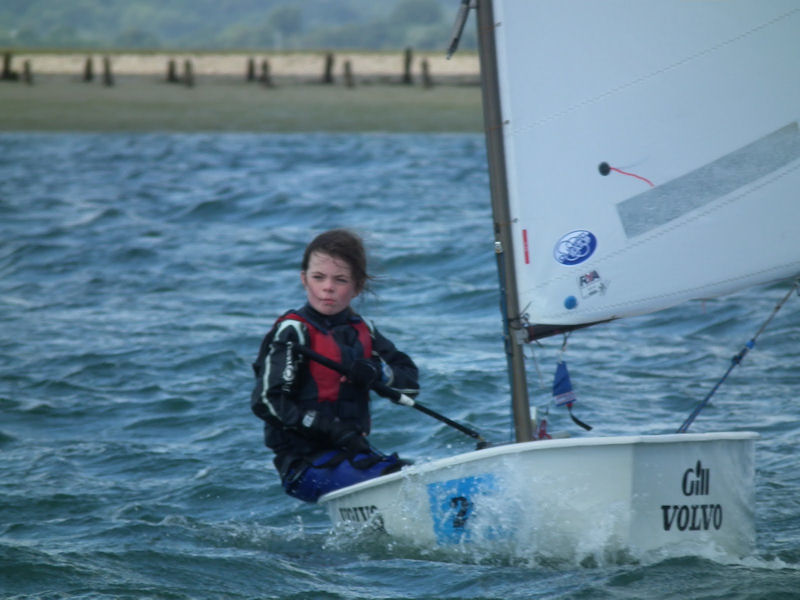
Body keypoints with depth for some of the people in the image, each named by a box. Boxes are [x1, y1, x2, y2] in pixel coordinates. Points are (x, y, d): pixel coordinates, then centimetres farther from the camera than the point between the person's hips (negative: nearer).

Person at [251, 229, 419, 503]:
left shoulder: (362, 332, 13)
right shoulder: (293, 332, -8)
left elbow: (410, 382, 12)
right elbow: (267, 402, -17)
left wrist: (380, 371, -11)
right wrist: (333, 430, -21)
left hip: (352, 452, 7)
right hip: (304, 464, -7)